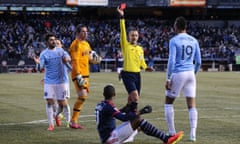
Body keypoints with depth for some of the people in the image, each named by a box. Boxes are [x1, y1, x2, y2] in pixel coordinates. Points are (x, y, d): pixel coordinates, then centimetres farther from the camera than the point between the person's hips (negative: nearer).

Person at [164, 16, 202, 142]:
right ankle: (193, 133, -8)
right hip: (190, 74, 4)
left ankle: (172, 132, 9)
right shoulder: (194, 41, 9)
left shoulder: (174, 40, -6)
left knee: (168, 102, 11)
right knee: (192, 105, 3)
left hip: (178, 74, -4)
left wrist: (168, 78, -8)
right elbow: (198, 61, 10)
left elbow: (171, 61, -12)